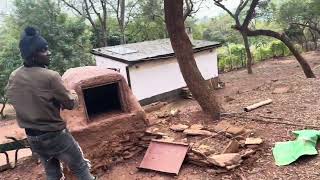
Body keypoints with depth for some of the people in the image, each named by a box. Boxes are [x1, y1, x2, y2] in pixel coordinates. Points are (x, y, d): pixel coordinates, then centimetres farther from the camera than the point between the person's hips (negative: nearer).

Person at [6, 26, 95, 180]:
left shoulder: (13, 77, -3)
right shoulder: (50, 76, -24)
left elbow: (14, 101, 13)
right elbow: (70, 104, -15)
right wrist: (73, 95, 8)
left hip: (31, 136, 7)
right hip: (55, 134, -7)